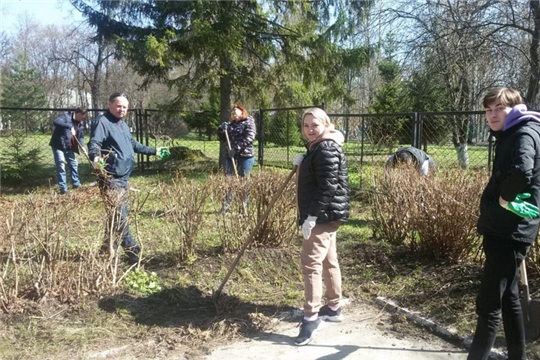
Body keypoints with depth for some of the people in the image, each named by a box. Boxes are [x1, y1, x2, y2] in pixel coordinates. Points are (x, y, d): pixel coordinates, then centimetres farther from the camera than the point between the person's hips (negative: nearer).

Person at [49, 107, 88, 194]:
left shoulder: (79, 123, 7)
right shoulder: (66, 116, -15)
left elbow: (81, 136, 6)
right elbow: (55, 122, -32)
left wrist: (82, 146, -11)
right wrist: (70, 127, -39)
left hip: (69, 147, 8)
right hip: (58, 145, -8)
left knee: (74, 164, 14)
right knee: (61, 166, -7)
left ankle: (76, 183, 28)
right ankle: (63, 187, 0)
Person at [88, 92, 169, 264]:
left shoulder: (123, 125, 19)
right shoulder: (102, 122, -10)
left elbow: (133, 144, 33)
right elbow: (94, 143, -24)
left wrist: (154, 151, 39)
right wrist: (95, 158, -45)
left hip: (123, 177, 10)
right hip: (111, 178, -10)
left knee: (118, 213, 15)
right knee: (120, 215, -10)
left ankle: (109, 245, 28)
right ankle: (133, 250, -9)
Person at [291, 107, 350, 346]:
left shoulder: (327, 149, -16)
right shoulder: (318, 148, 17)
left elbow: (328, 187, -23)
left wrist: (312, 216, -25)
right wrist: (303, 163, 9)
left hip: (324, 216, -11)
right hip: (326, 215, 11)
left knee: (311, 263, -11)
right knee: (328, 261, 17)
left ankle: (311, 318, -7)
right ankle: (333, 308, 29)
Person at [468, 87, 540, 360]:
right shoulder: (510, 135, 16)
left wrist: (505, 197, -19)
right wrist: (503, 198, 7)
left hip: (509, 231, -10)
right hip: (504, 230, 10)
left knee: (488, 304, -6)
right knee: (507, 297, 19)